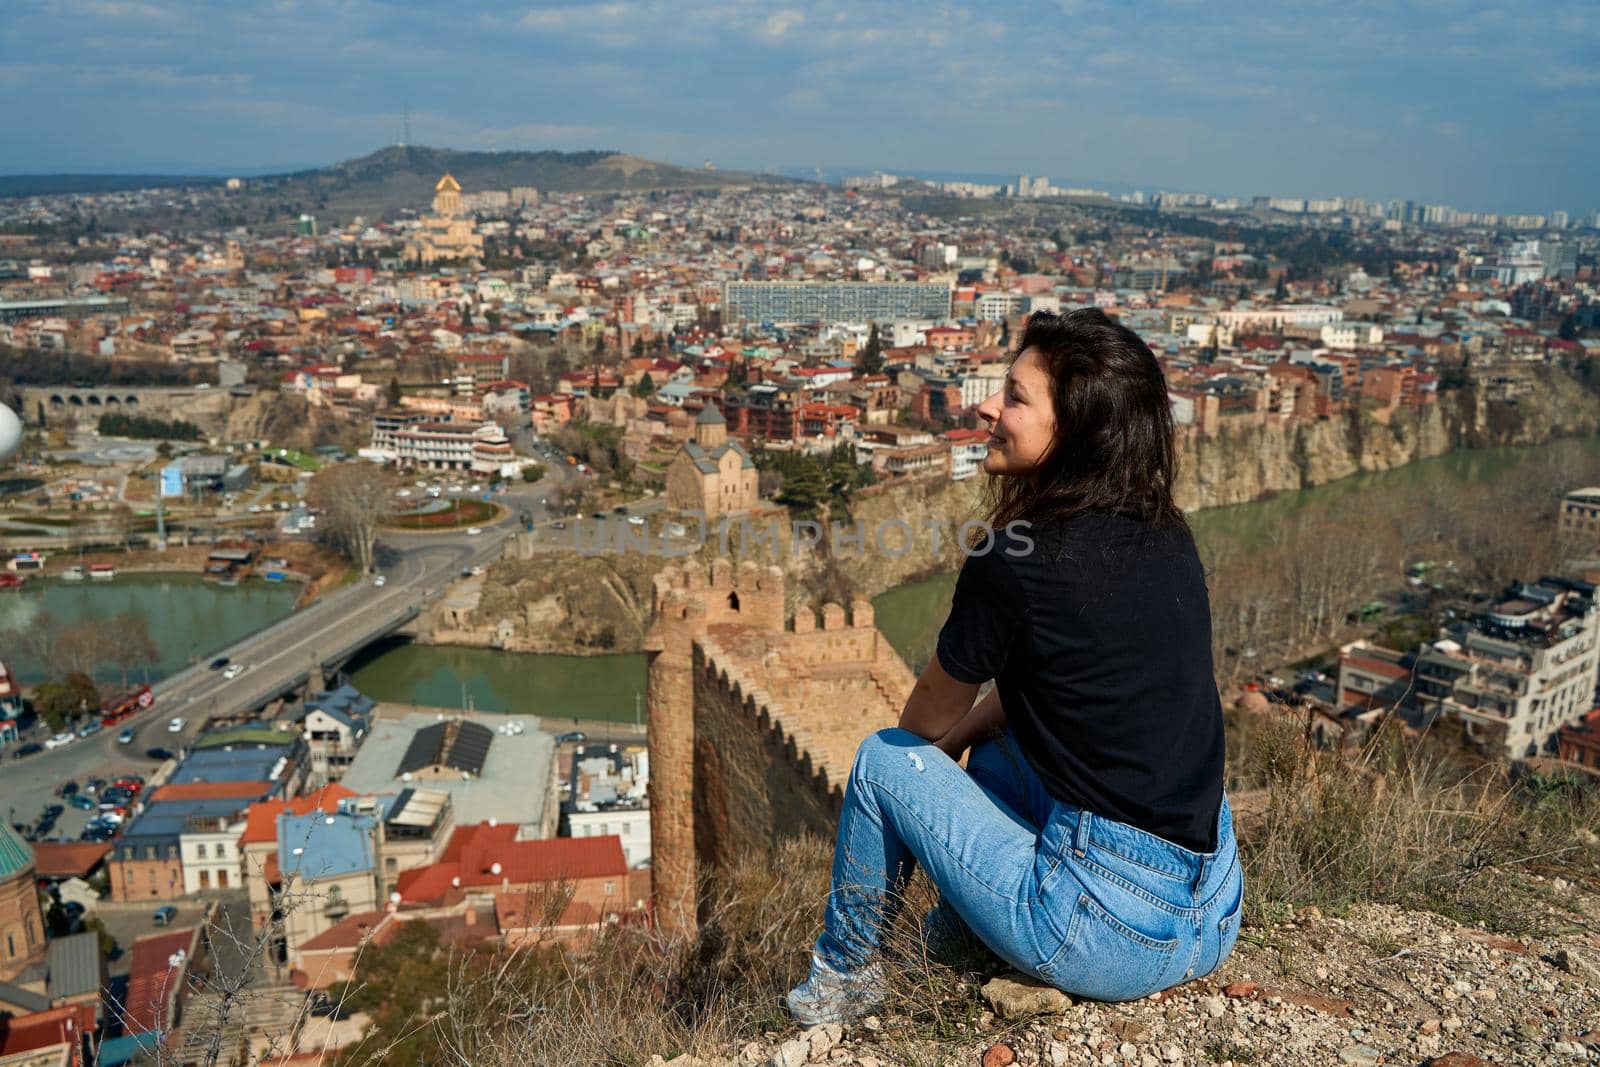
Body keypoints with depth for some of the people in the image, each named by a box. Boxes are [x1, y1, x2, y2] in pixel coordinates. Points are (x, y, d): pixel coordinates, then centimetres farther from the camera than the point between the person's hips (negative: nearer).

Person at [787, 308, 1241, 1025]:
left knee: (883, 760, 9)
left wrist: (922, 753, 23)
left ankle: (842, 981, 30)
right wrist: (964, 733, 21)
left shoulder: (1012, 563, -17)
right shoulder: (1170, 542, 4)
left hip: (1111, 938, -7)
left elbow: (928, 721, 2)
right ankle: (958, 941, 42)